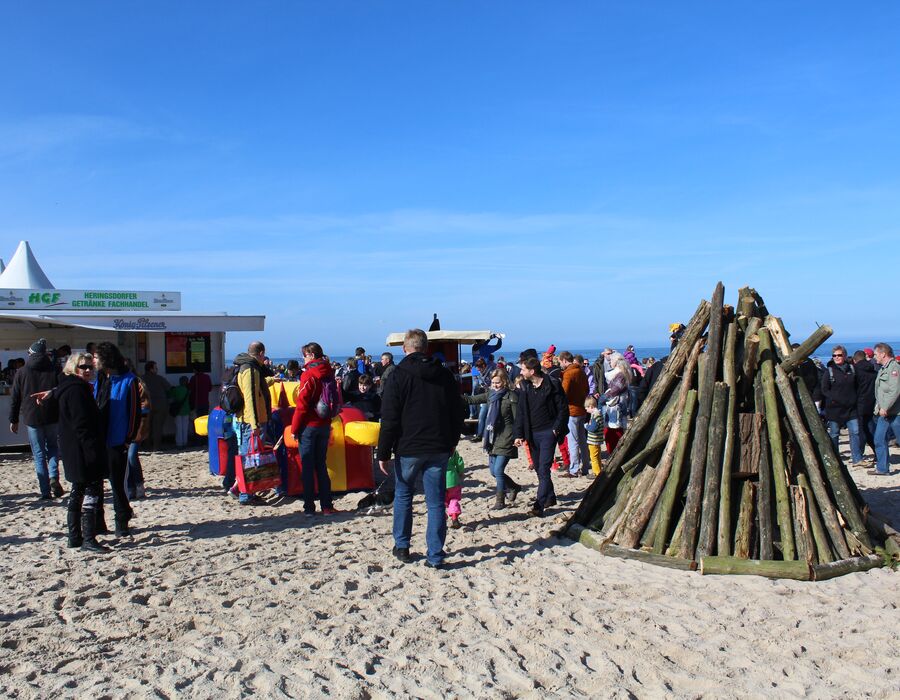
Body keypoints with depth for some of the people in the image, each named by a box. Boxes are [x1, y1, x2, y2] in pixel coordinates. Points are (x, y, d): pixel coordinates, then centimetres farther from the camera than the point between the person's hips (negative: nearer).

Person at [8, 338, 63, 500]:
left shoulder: (21, 373, 2)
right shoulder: (55, 371, 0)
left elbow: (15, 399, 4)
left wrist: (14, 420, 12)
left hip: (31, 418, 0)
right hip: (52, 417, 0)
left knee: (39, 454, 5)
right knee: (52, 447, 18)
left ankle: (45, 492, 2)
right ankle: (54, 477, -7)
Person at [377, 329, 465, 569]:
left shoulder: (399, 376, -8)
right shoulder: (445, 375, 5)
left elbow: (389, 420, -11)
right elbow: (458, 413, 12)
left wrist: (383, 453, -6)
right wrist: (452, 442, 22)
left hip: (409, 448, -2)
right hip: (439, 449, 3)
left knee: (403, 495, 18)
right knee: (436, 502, 5)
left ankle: (402, 546, 24)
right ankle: (436, 555, 6)